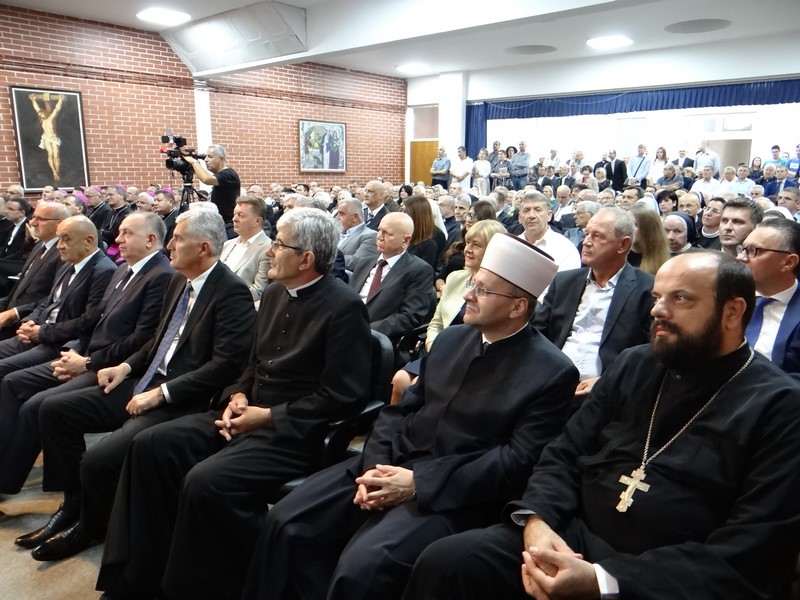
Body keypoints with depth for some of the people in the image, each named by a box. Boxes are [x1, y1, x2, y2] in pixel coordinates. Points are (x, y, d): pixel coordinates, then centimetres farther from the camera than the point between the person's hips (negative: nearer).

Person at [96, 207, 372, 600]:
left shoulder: (344, 307, -16)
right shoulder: (275, 292, 10)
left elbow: (343, 396, -19)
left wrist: (269, 416, -17)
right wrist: (238, 397, -1)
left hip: (294, 432, -8)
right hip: (250, 414, 9)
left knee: (206, 481, -27)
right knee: (151, 446, -2)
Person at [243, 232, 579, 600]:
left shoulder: (553, 373, -9)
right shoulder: (450, 339, 10)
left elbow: (516, 461, -14)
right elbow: (402, 408, 10)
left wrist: (419, 483, -19)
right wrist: (374, 466, -8)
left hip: (452, 493, -5)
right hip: (394, 463, 6)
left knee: (361, 566, -26)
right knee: (287, 523, -6)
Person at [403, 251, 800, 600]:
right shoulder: (633, 365, 12)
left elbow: (747, 555, -13)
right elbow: (566, 453, 10)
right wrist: (536, 520, -11)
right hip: (574, 537, 5)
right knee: (444, 561, -17)